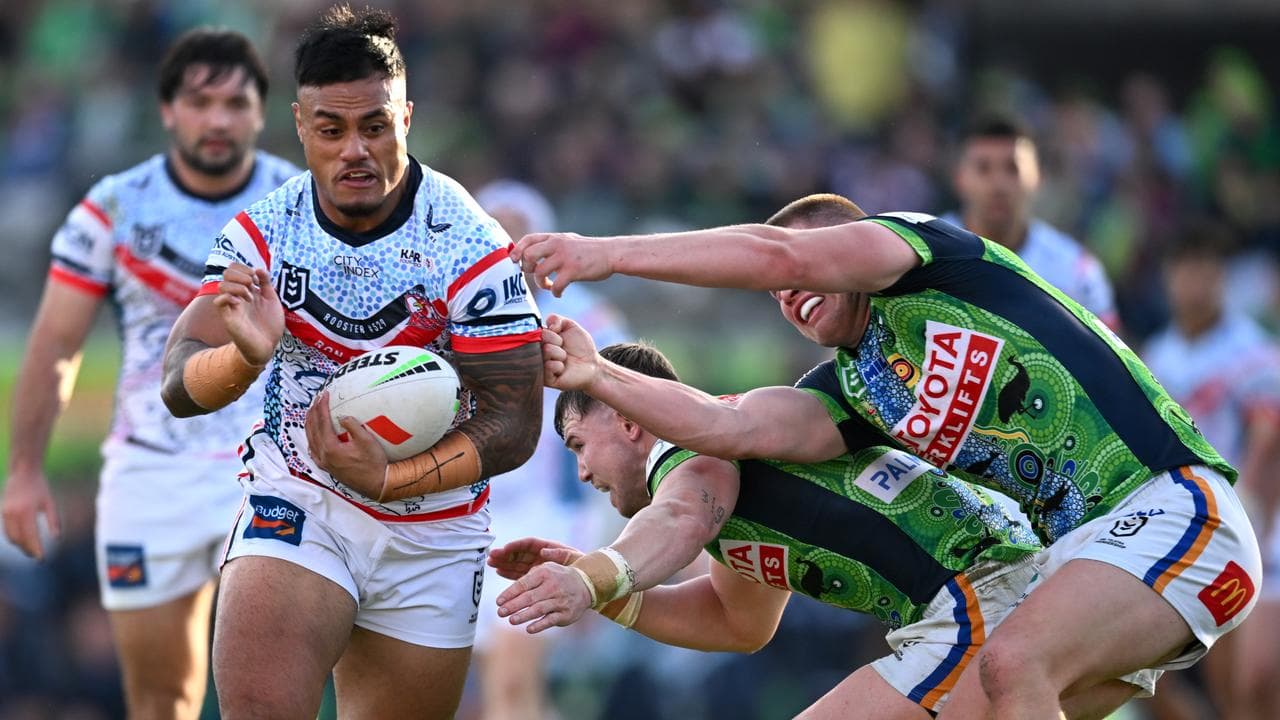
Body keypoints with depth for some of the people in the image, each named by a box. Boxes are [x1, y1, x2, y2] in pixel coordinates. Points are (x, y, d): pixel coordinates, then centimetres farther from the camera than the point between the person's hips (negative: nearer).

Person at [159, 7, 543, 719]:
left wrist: (389, 480, -30)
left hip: (432, 537, 0)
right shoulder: (263, 232, -7)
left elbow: (514, 425, -14)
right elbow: (180, 387, -14)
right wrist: (246, 358, -38)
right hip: (294, 501, 0)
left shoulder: (470, 246, -15)